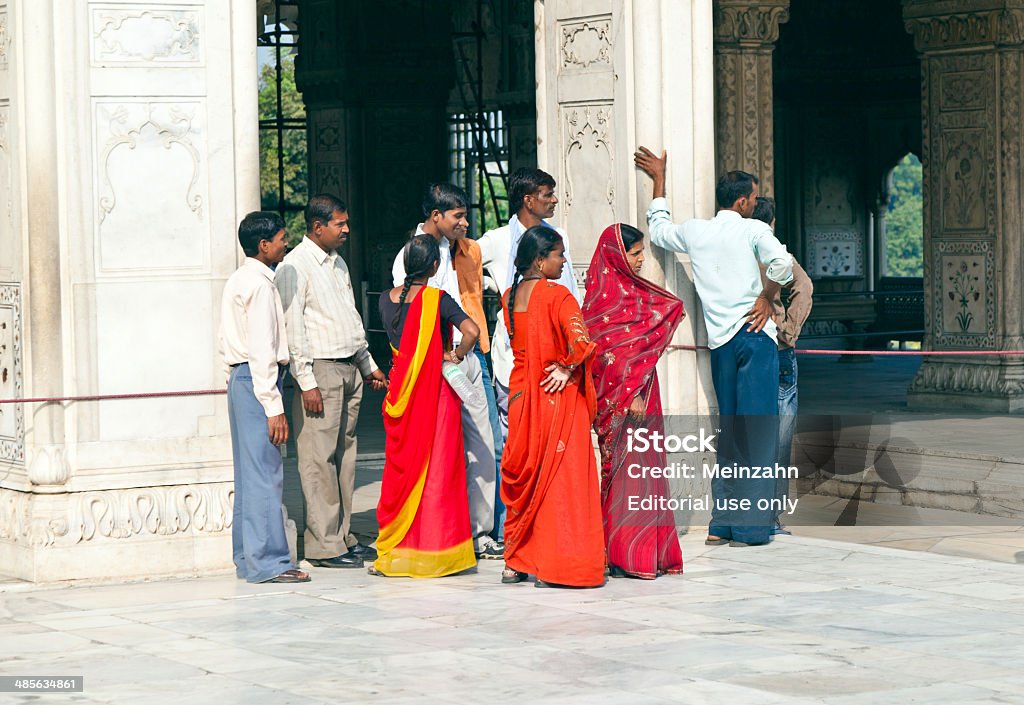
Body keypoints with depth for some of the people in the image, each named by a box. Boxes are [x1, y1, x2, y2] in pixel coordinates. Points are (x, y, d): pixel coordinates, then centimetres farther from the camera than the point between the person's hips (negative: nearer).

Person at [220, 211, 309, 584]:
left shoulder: (238, 280, 16)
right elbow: (261, 351, -19)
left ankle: (247, 557, 17)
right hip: (256, 381, -10)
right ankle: (267, 562, -8)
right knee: (265, 473, -9)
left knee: (250, 471, 12)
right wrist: (274, 407, -20)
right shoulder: (259, 285, -14)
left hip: (240, 378, 10)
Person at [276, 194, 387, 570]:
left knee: (344, 456, 10)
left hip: (349, 368, 8)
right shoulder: (295, 266, -9)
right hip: (320, 369, -8)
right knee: (319, 458, -7)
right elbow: (293, 327, -13)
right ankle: (323, 545, -5)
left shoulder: (338, 263, 17)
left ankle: (342, 536, 14)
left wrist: (368, 365, 23)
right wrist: (306, 381, -17)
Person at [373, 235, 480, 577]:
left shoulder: (387, 299, 3)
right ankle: (436, 551, 4)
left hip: (400, 390, 4)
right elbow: (471, 330, -24)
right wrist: (457, 355, -7)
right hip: (436, 392, -4)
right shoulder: (437, 300, -13)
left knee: (400, 466, 11)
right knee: (437, 466, 2)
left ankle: (394, 552, 12)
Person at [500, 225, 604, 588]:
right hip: (557, 396, -6)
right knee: (560, 477, 0)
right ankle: (554, 567, 0)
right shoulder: (557, 296, -15)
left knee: (523, 476, 14)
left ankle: (516, 562, 17)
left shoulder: (510, 296, 6)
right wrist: (567, 368, -8)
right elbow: (580, 341, -26)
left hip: (521, 392, 6)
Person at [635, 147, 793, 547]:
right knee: (758, 431, -4)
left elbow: (658, 229, 31)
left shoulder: (694, 232, 10)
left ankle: (720, 524, 9)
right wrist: (767, 299, -2)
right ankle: (750, 526, -7)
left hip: (719, 342, 5)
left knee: (730, 430, 12)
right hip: (754, 334, -5)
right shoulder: (752, 229, -3)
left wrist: (659, 178, 39)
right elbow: (782, 264, -20)